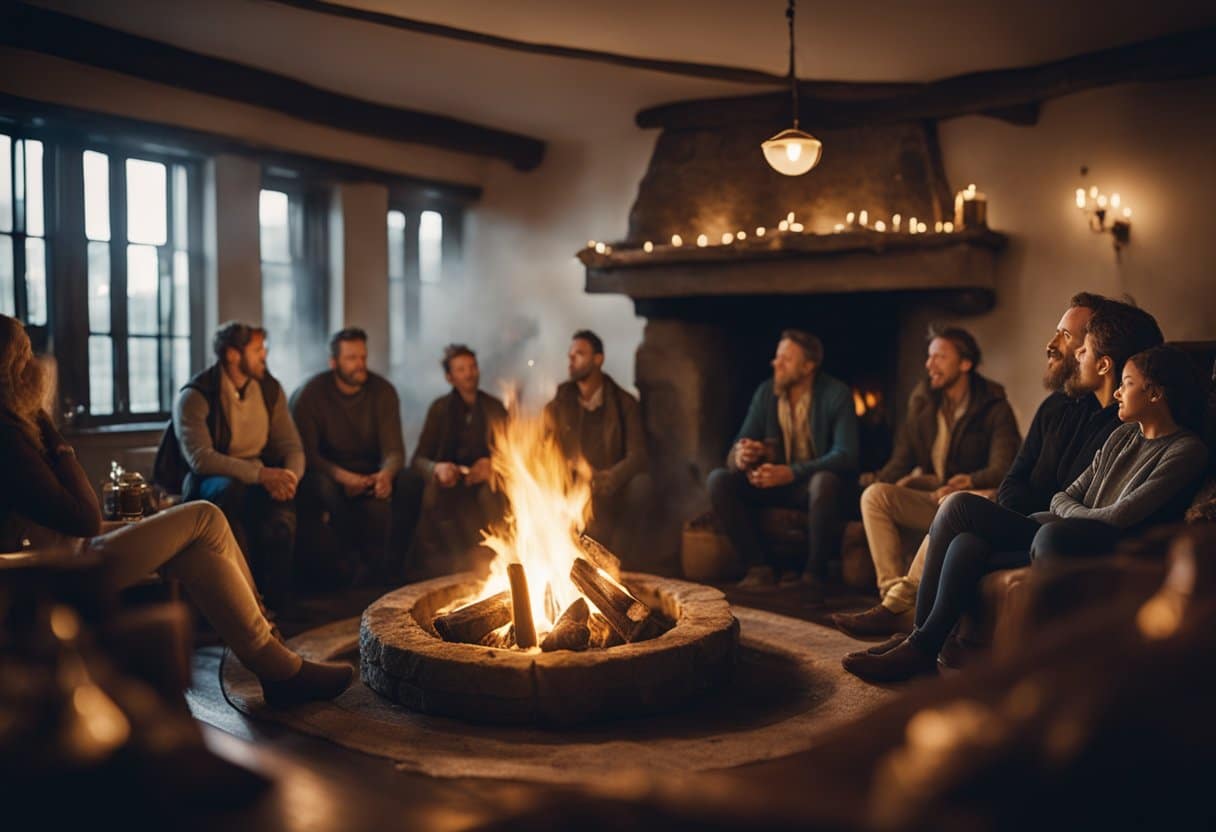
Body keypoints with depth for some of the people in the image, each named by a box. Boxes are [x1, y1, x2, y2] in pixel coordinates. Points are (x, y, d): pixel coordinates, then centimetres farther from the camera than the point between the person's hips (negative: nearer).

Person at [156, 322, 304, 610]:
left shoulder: (270, 389, 5)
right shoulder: (194, 396, -11)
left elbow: (292, 447, 2)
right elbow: (200, 459, -23)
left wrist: (290, 476, -22)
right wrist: (260, 474, -32)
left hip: (261, 478, 4)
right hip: (208, 481, -3)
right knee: (229, 489, -38)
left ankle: (277, 601, -22)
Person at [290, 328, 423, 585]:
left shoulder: (382, 391, -2)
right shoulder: (309, 394, -8)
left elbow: (394, 450, -9)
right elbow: (306, 453, -15)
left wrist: (386, 474, -34)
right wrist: (343, 476, -33)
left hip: (372, 475, 2)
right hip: (330, 475, -2)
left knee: (411, 481, -27)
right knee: (323, 486, -37)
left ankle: (388, 564, -22)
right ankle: (357, 562, -24)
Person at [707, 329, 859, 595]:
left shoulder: (836, 394, -13)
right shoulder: (766, 392, 1)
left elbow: (845, 455, -22)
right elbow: (741, 443, 2)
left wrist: (790, 472, -34)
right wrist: (739, 456, -25)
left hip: (819, 481, -5)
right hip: (776, 481, 5)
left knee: (825, 483, -40)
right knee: (719, 479, -16)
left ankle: (814, 573, -19)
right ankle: (761, 566, -10)